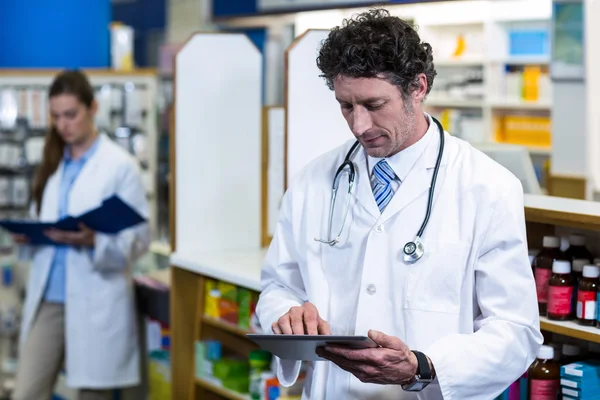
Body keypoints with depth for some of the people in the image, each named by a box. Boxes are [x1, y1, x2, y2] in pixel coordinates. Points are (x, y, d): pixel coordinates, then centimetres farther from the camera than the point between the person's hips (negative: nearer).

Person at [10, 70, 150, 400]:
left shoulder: (121, 165, -5)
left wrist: (93, 240, -25)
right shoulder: (52, 163, 13)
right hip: (47, 298, 5)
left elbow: (139, 238, -8)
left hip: (95, 302, -5)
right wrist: (28, 234, -2)